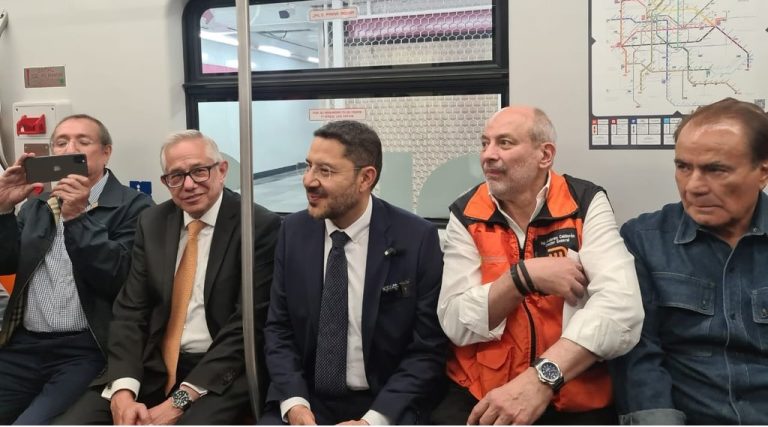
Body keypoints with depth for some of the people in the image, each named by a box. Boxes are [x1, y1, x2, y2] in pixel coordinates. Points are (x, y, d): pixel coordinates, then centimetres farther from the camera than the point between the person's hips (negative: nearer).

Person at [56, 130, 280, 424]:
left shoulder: (260, 226, -9)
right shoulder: (152, 222, 8)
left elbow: (248, 324, -12)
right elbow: (130, 310, 4)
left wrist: (180, 401, -16)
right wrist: (123, 390, -13)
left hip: (220, 371, -4)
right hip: (152, 365, 4)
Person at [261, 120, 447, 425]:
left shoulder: (417, 238, -9)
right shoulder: (294, 231, 1)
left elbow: (428, 349, -7)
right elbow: (278, 328, 6)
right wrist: (293, 402, -9)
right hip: (307, 401, 3)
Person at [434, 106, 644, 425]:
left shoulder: (586, 205, -3)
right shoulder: (466, 215, 2)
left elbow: (620, 308, -17)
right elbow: (455, 324, -5)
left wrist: (541, 379, -26)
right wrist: (524, 275, -16)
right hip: (478, 398, 2)